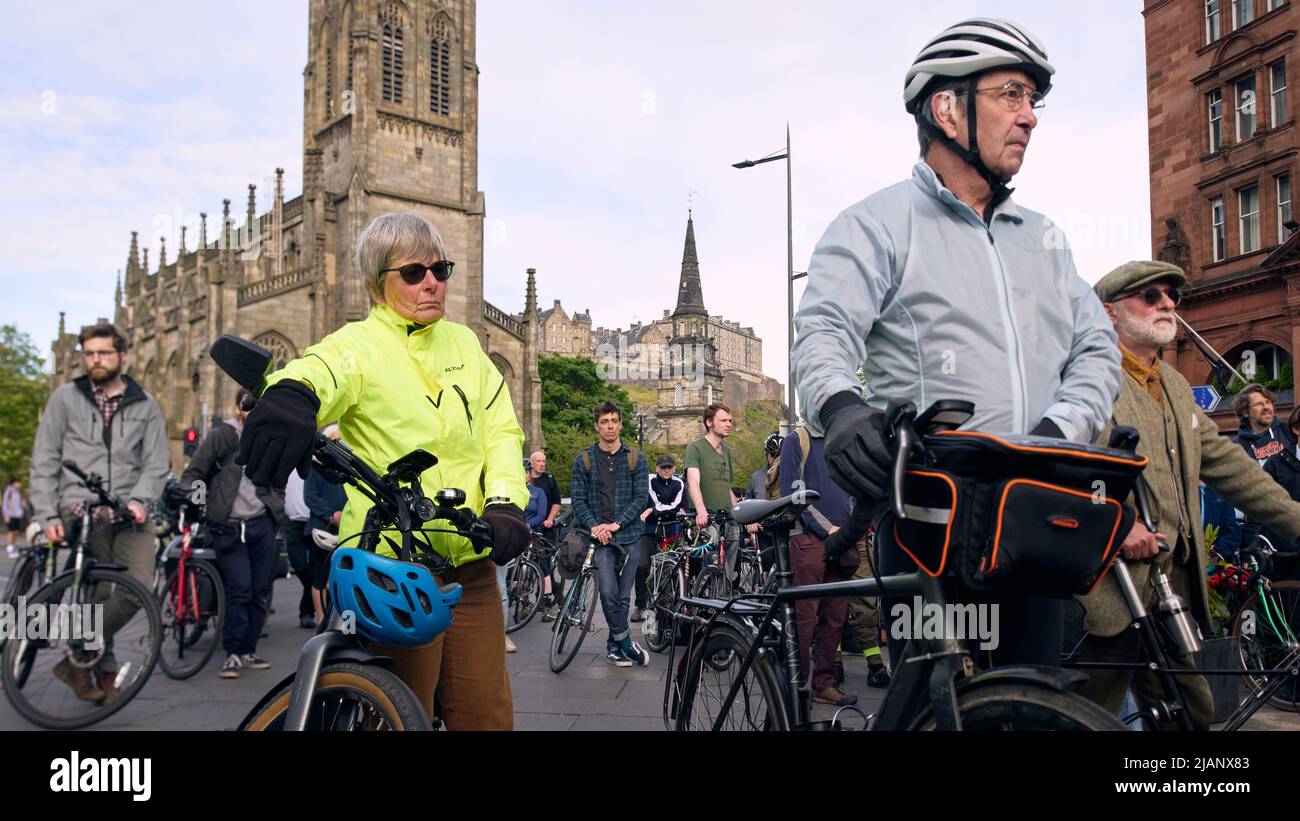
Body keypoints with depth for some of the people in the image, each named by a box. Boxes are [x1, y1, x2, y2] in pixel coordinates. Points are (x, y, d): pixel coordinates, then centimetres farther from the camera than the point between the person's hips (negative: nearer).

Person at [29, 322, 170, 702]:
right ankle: (104, 666, 14)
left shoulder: (144, 405, 11)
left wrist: (138, 500, -10)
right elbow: (44, 462, 6)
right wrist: (47, 516, -2)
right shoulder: (65, 397, 7)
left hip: (129, 512, 2)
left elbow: (156, 464, 7)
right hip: (79, 510, -1)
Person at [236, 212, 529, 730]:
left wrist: (506, 503, -9)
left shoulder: (463, 343, 14)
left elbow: (502, 428, 9)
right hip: (391, 569, -5)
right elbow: (321, 369, -27)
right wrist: (292, 393, -52)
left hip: (472, 566, 5)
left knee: (487, 715, 10)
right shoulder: (358, 347, -4)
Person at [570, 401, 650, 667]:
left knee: (623, 595, 5)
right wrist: (594, 526, -13)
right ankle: (625, 642, 1)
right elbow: (578, 500, 2)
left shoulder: (635, 459, 6)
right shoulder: (584, 460, 6)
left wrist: (616, 524, -11)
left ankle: (614, 647, 19)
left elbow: (641, 498, 0)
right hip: (599, 536, -1)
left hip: (629, 536, 1)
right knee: (608, 592, -15)